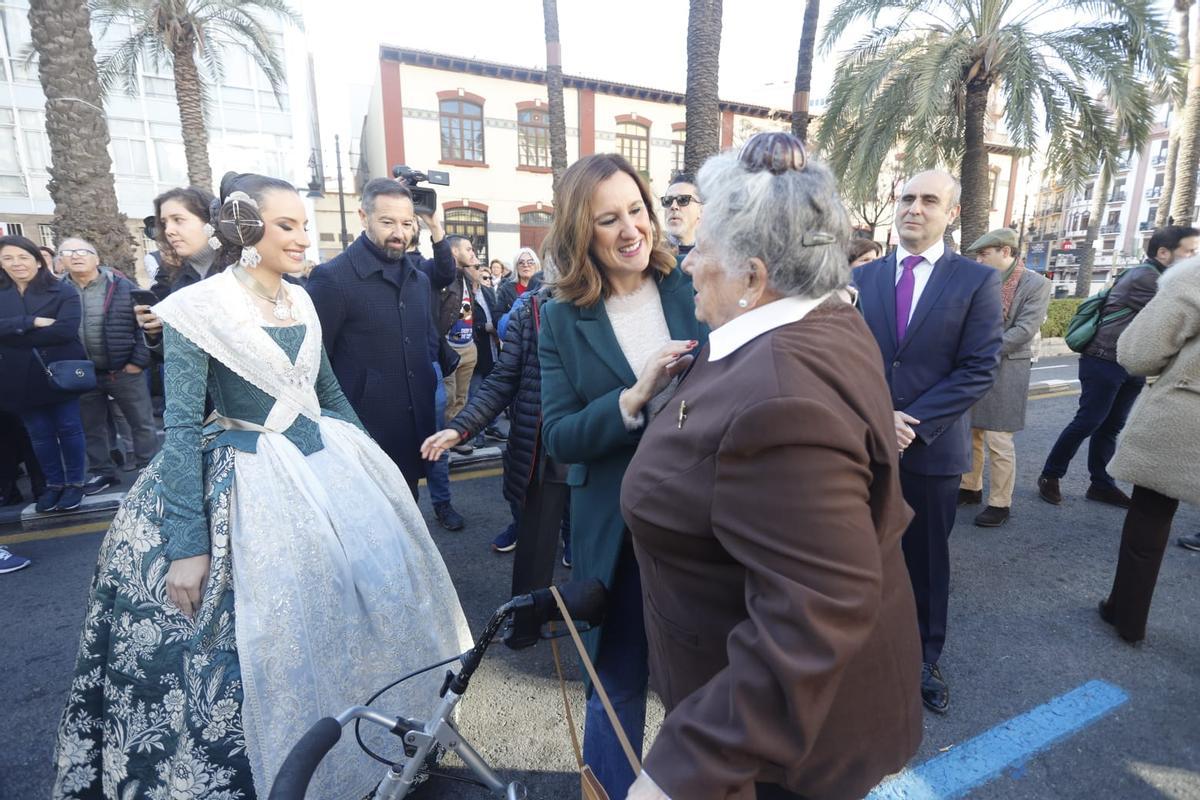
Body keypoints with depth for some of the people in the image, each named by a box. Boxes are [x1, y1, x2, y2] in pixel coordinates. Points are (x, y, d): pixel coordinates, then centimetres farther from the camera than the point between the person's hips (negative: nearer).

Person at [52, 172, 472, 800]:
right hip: (242, 484, -6)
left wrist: (369, 459, 14)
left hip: (323, 462, 6)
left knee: (372, 581, 14)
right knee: (266, 626, 4)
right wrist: (187, 542, -19)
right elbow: (181, 428, -16)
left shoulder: (301, 301, 3)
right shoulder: (196, 309, -14)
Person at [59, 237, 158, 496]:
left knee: (142, 424, 5)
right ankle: (102, 472, 29)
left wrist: (139, 360, -10)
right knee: (92, 428, 14)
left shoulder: (122, 286, -4)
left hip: (125, 371, -3)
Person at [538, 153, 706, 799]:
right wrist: (633, 399, -24)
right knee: (617, 686, 17)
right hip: (617, 529, 0)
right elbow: (558, 440, -10)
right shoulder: (563, 320, -4)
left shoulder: (693, 289, -3)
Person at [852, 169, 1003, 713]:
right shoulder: (862, 277, 4)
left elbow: (980, 369, -9)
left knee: (926, 561, 15)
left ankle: (925, 658, 36)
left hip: (931, 445, -1)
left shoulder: (977, 280, -2)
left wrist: (913, 421, -17)